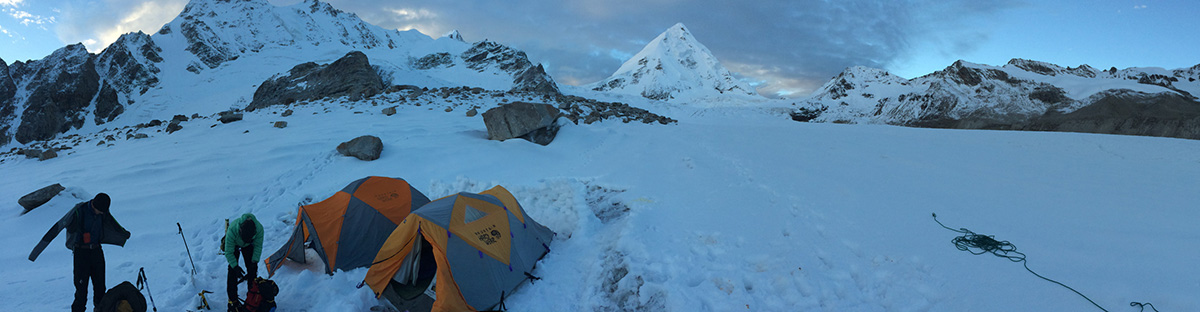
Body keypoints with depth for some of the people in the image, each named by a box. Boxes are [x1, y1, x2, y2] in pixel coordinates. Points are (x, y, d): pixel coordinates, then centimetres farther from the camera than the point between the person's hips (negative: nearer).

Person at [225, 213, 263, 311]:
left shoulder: (259, 228, -37)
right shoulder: (232, 231, -43)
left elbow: (258, 246, -19)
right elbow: (229, 252, -29)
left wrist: (254, 262, -22)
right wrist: (235, 267, -31)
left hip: (248, 246, 2)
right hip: (234, 244, -2)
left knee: (252, 268, -2)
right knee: (232, 271, -12)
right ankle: (233, 300, -1)